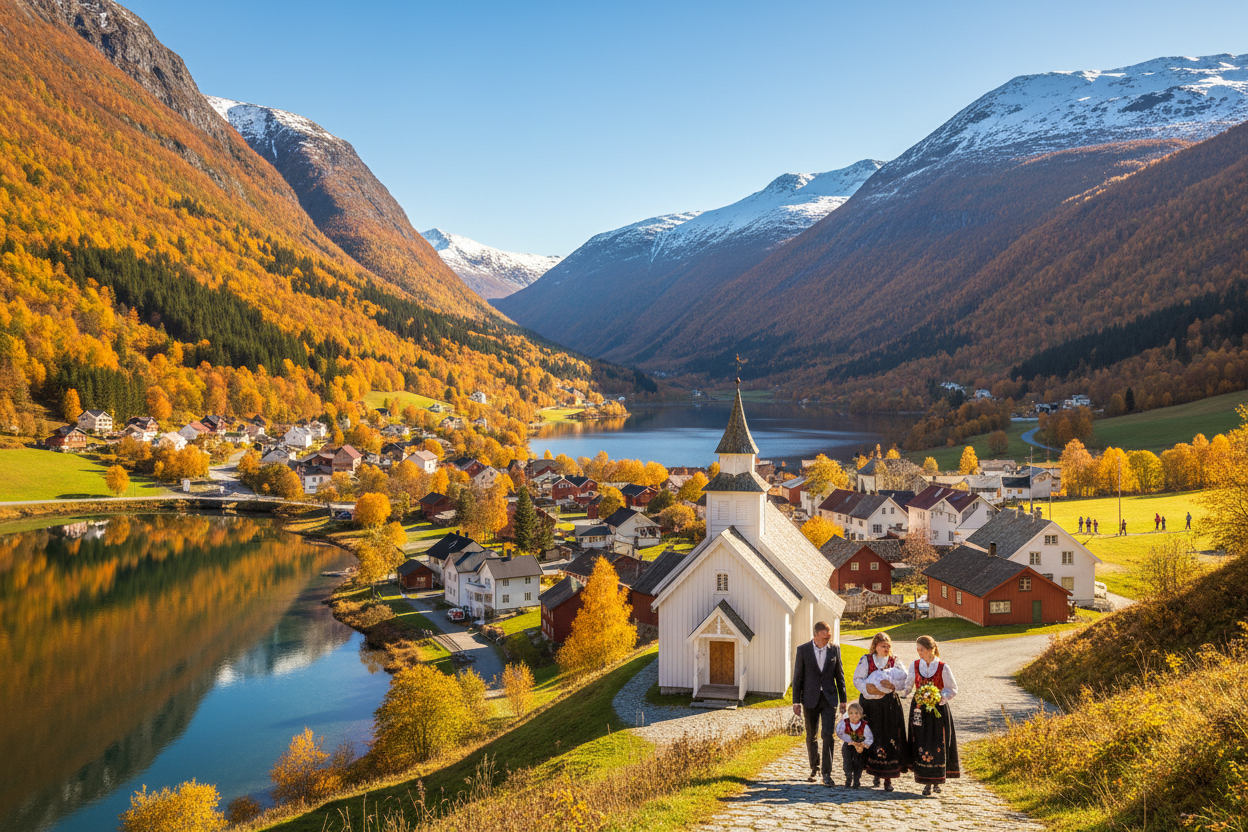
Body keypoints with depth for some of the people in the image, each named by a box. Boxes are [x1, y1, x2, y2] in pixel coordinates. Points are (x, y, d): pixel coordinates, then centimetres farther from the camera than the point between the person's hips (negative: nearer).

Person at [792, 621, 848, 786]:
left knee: (828, 735, -9)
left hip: (829, 699, 0)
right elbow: (798, 677, -1)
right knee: (811, 737, 9)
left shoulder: (834, 649, 1)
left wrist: (843, 699, 8)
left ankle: (826, 773, -4)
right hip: (810, 699, 0)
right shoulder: (803, 650, -4)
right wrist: (796, 701, -3)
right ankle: (814, 769, 26)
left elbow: (839, 675, 8)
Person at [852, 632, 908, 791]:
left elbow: (903, 682, -3)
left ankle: (888, 778, -1)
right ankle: (876, 773, 19)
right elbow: (857, 680, -3)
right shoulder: (866, 660, 3)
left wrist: (892, 685, -23)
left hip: (890, 705, 0)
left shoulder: (895, 662, 6)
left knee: (890, 739, -6)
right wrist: (869, 688, -21)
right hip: (870, 705, 0)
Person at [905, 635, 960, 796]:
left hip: (938, 710, -2)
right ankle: (927, 783, 10)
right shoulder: (915, 665, 3)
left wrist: (940, 697, -16)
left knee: (938, 745, 2)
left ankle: (937, 780, 20)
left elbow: (953, 689, -1)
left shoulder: (942, 668, -7)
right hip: (919, 710, 2)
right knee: (921, 745, 0)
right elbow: (908, 686, 9)